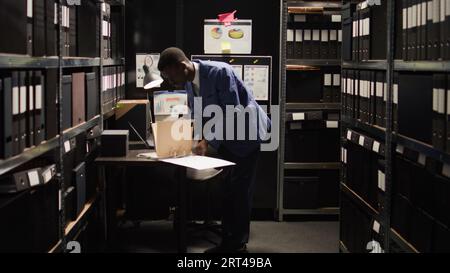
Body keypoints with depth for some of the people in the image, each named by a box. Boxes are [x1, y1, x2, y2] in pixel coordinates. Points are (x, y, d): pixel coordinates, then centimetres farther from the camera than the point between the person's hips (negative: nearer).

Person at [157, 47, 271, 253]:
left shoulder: (220, 72, -26)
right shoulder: (188, 82, -2)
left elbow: (232, 112, -28)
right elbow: (198, 115, 9)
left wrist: (207, 140, -27)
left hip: (246, 133, -8)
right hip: (225, 138, 8)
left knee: (240, 189, -5)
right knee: (227, 189, 9)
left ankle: (238, 243, 4)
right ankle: (229, 241, 16)